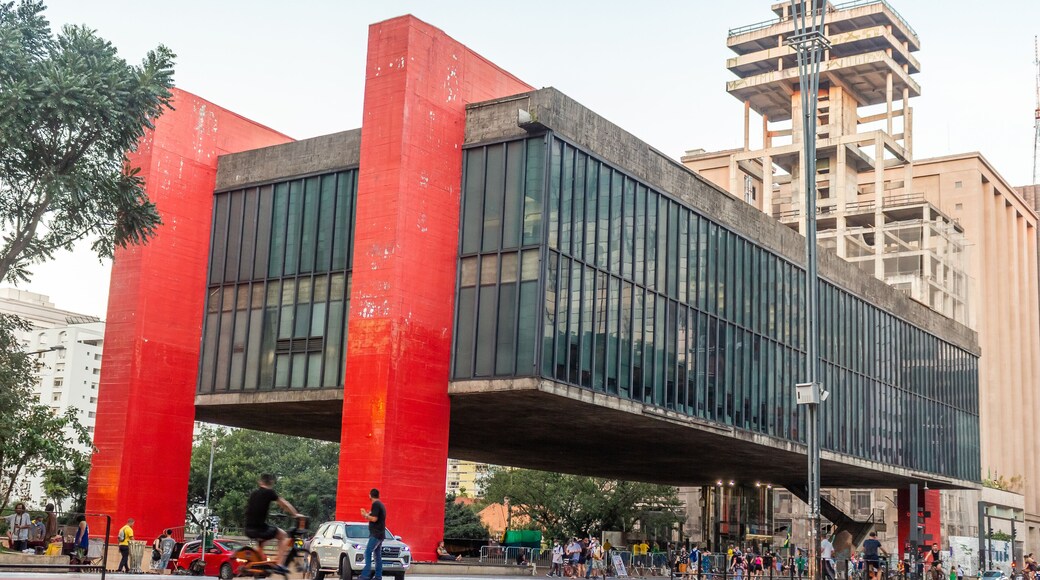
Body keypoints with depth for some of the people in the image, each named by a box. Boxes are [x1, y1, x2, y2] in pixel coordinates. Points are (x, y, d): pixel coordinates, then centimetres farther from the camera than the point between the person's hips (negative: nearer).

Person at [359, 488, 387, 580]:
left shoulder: (375, 504, -12)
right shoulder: (381, 505, 18)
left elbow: (374, 519, -18)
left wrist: (366, 515, -5)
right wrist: (369, 515, 27)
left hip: (376, 534, -10)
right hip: (380, 533, 10)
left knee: (368, 553, -14)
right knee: (377, 555, 9)